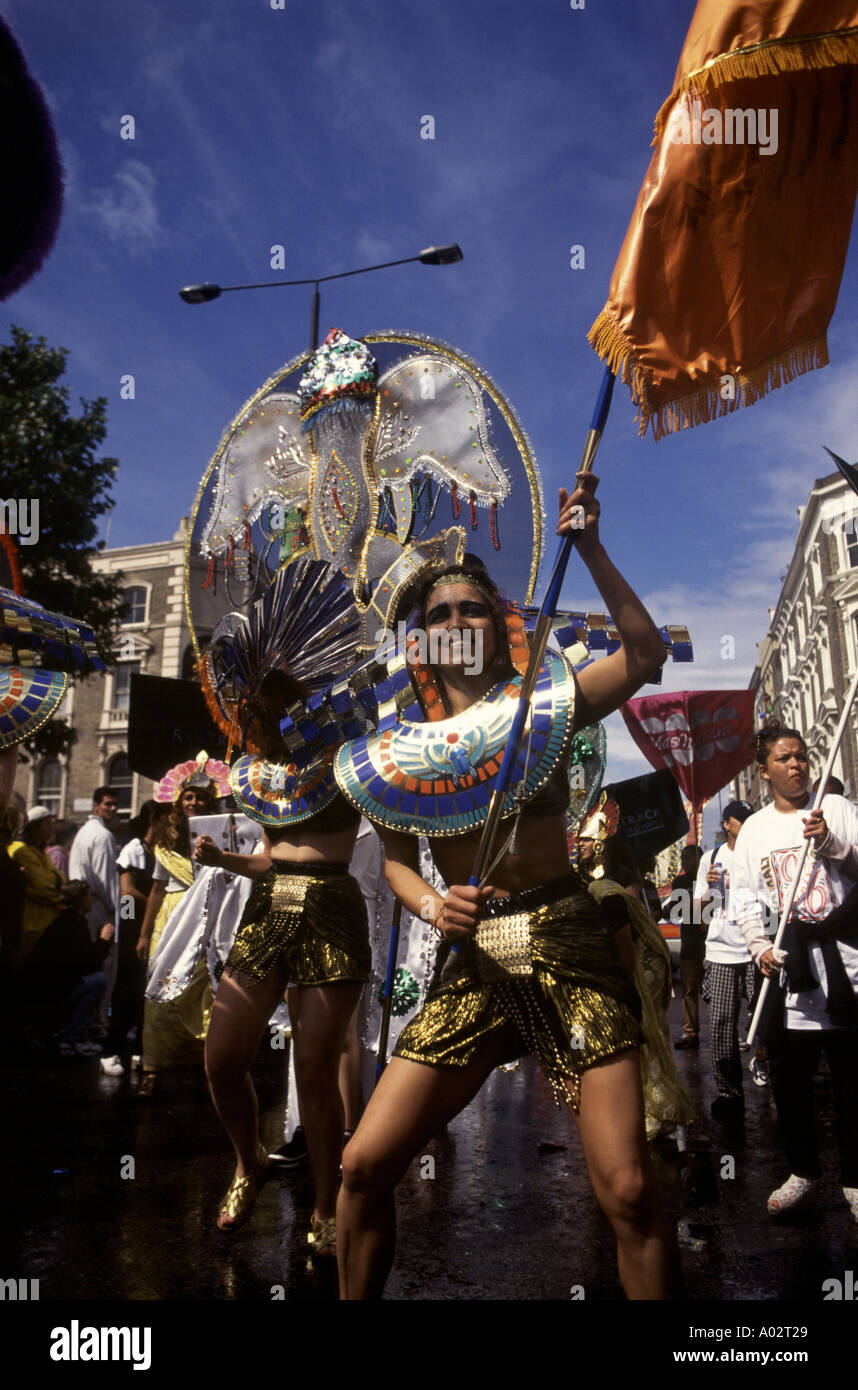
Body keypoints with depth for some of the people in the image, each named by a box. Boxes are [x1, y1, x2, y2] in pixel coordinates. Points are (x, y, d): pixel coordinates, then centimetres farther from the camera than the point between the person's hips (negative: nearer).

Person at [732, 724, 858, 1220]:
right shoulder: (754, 829, 11)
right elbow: (746, 897, 10)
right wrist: (760, 946, -3)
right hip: (786, 968, 3)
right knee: (789, 1078, 10)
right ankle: (803, 1173, 26)